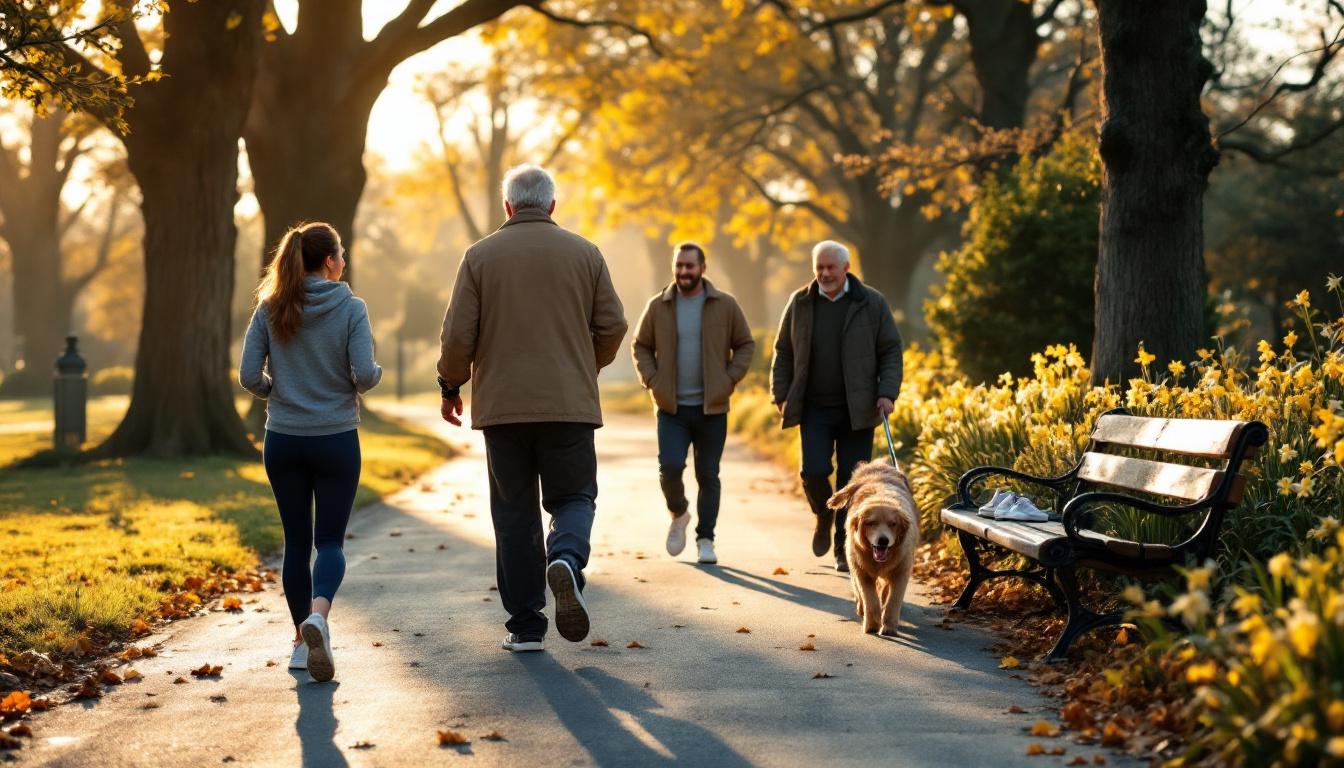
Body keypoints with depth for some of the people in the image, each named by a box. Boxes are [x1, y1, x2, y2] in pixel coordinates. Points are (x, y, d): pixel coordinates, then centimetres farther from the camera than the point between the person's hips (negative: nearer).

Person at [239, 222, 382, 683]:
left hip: (283, 441, 2)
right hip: (337, 439, -2)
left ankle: (303, 640, 18)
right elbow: (364, 375, -16)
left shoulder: (270, 309, -1)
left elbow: (249, 376, -5)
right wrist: (375, 374, 7)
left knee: (297, 540, 13)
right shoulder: (350, 308, -8)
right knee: (330, 540, 4)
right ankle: (318, 614, -24)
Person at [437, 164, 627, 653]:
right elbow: (613, 326, 4)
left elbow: (458, 333, -3)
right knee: (573, 496, 11)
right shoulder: (584, 253, 4)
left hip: (502, 405, 0)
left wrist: (451, 385, 13)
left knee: (514, 512, 7)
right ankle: (566, 559, -22)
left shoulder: (480, 255, 1)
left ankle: (525, 626, 8)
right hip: (571, 404, 0)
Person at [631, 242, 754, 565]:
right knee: (670, 466, -14)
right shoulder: (658, 306, 3)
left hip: (712, 407, 0)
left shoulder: (725, 305, 0)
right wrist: (651, 379, -1)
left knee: (708, 475, 4)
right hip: (672, 407, 0)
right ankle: (678, 513, 16)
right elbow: (640, 345, 13)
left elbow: (745, 344, 8)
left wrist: (730, 378, -4)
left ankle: (705, 540, 15)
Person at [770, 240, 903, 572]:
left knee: (852, 481, 0)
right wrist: (781, 395, 3)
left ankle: (845, 550, 11)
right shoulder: (800, 303, 6)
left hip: (857, 410, -1)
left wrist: (887, 393, -10)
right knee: (814, 471, -11)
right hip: (814, 409, 1)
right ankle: (824, 517, 21)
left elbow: (891, 351, 2)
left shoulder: (872, 303, 0)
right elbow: (783, 352, 12)